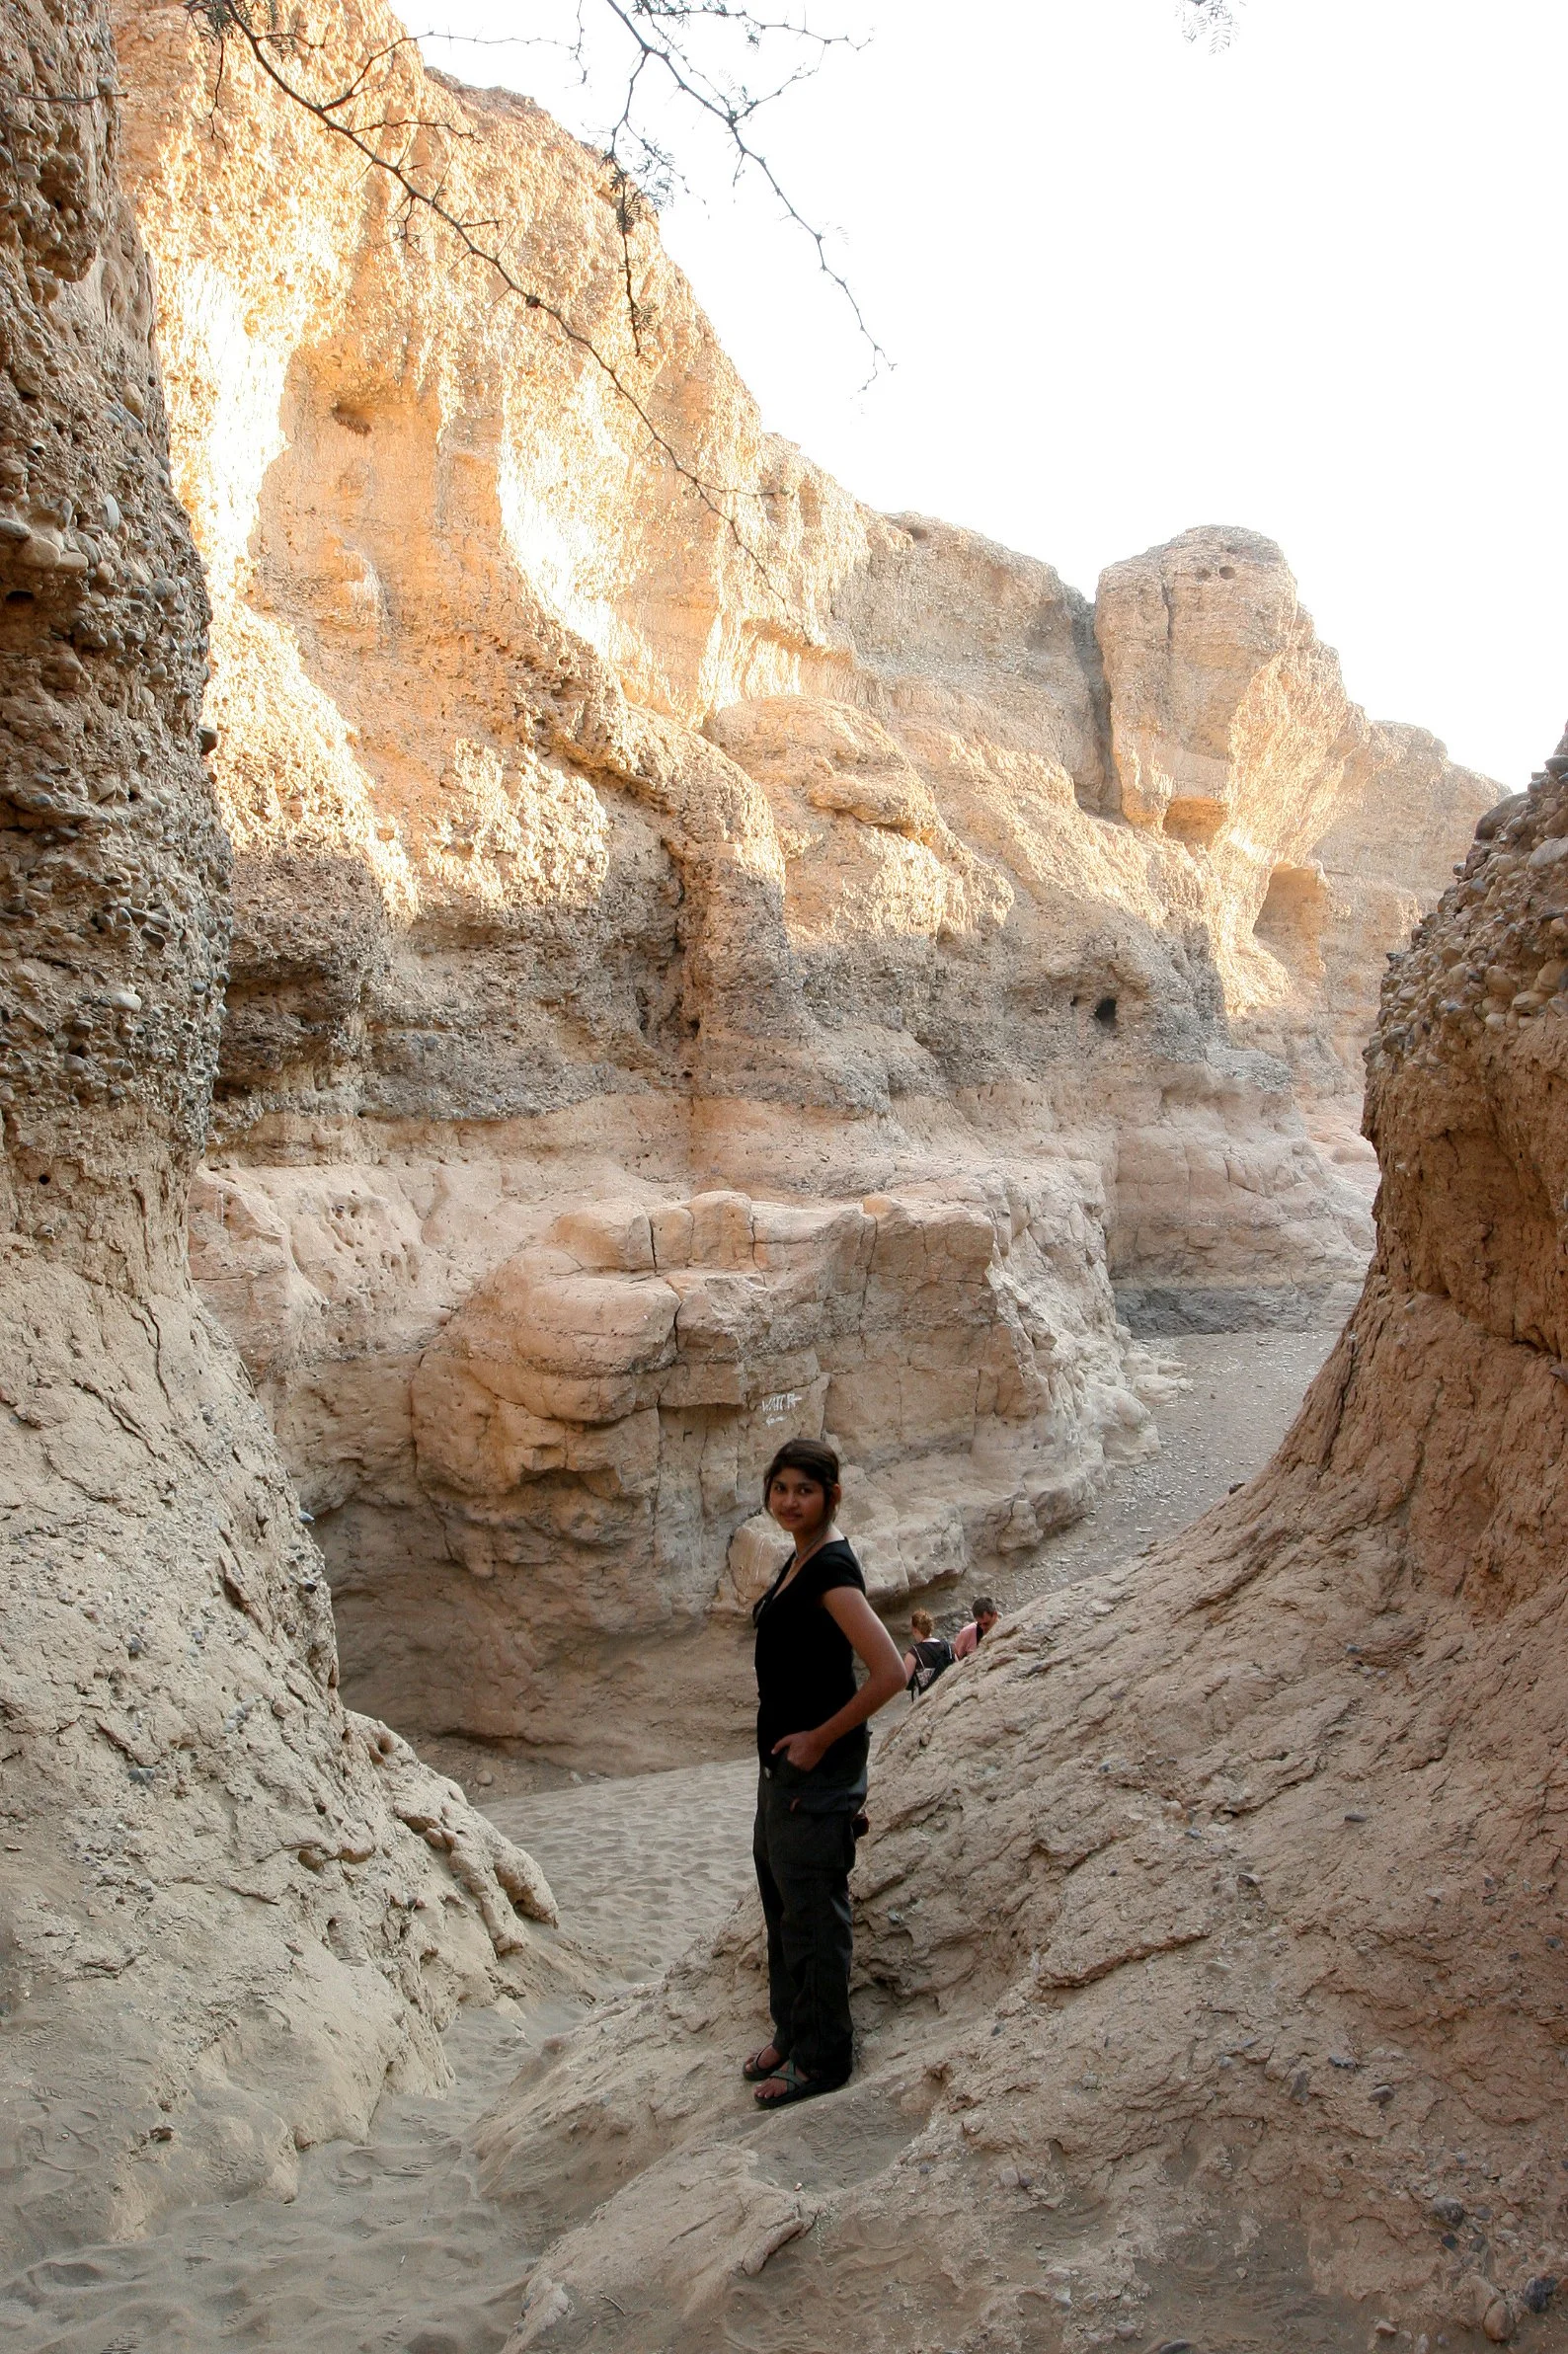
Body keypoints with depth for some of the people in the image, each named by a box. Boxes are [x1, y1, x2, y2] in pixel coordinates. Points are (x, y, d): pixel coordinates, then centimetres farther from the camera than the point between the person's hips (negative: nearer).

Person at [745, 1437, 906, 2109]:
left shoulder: (831, 1568, -21)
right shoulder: (799, 1561, 7)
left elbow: (889, 1673, -28)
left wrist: (821, 1739, -19)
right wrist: (786, 1747, 16)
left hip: (818, 1767, -10)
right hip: (783, 1759, 10)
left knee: (812, 1911, 4)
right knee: (780, 1897, 20)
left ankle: (822, 2058, 20)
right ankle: (792, 2034, 36)